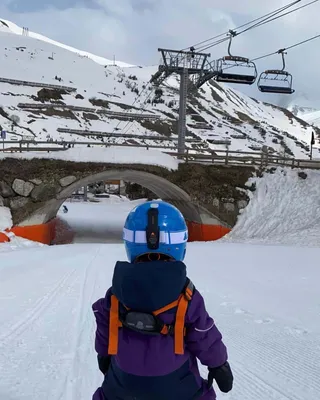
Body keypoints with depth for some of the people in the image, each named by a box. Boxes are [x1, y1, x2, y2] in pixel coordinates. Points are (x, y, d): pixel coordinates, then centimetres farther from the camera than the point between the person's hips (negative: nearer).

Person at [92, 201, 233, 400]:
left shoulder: (116, 293, -14)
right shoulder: (187, 297, -21)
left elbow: (104, 332, 1)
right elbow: (204, 338, -10)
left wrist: (104, 356, 21)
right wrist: (219, 365, 8)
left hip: (124, 382, 2)